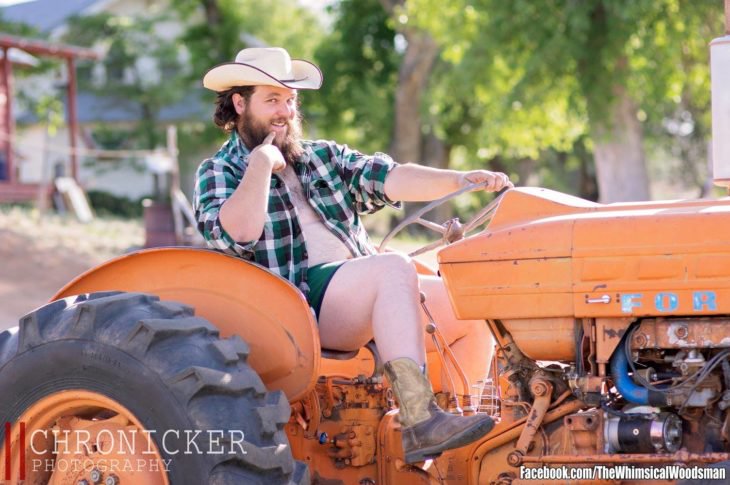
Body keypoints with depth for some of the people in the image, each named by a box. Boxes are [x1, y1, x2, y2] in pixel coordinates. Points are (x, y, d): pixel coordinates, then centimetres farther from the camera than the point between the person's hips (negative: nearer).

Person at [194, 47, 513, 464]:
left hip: (367, 297, 7)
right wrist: (262, 164, -9)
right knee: (395, 268, -32)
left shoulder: (324, 157, 24)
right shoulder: (218, 173, 8)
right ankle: (421, 424, -42)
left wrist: (460, 179, -11)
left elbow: (389, 180, 5)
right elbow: (236, 235, -15)